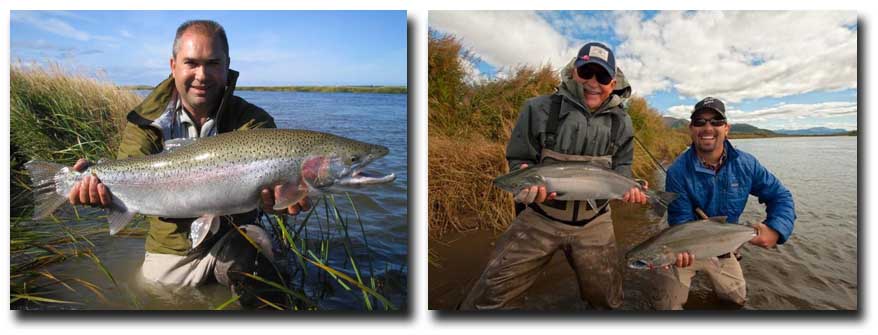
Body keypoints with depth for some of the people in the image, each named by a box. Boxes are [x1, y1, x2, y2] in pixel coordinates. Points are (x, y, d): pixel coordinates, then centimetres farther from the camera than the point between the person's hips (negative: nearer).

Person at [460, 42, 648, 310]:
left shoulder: (621, 122, 2)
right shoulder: (540, 109, -9)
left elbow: (621, 167, 11)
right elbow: (520, 159, -5)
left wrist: (629, 187, -11)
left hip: (594, 223, 3)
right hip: (541, 218, -2)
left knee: (606, 300, 16)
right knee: (492, 296, -7)